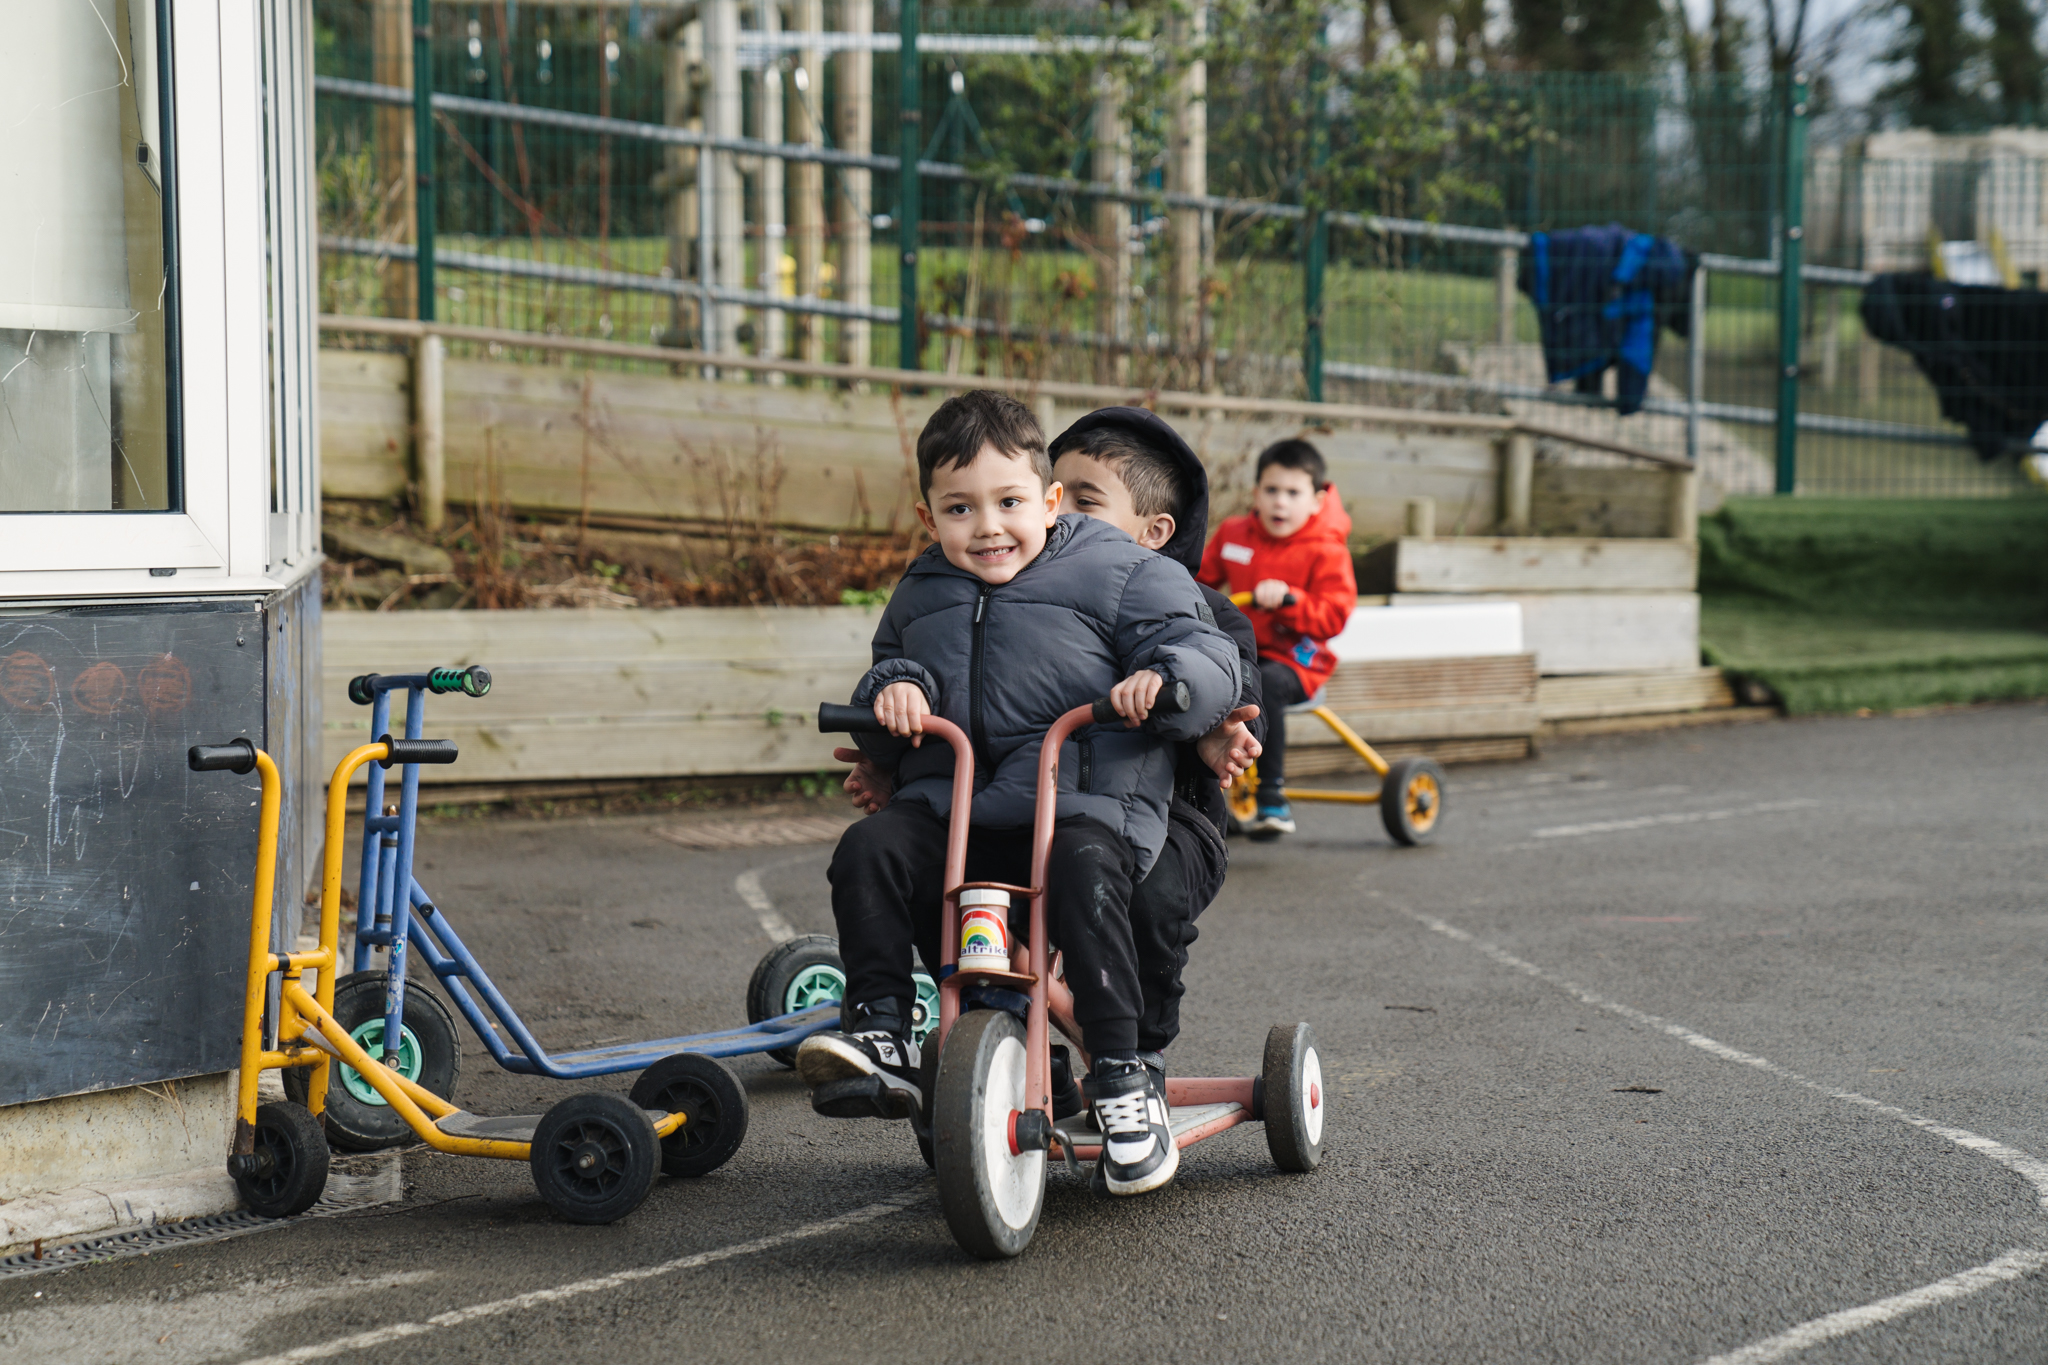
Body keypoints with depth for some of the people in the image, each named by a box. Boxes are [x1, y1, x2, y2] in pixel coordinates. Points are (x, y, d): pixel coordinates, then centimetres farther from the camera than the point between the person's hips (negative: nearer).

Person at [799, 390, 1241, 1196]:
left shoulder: (1116, 574, 4)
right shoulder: (921, 595, 19)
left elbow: (1209, 658, 0)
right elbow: (893, 661, 27)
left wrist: (1164, 679, -24)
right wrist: (892, 689, 2)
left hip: (1085, 804, -4)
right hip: (950, 807, 5)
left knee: (1083, 872, -35)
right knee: (869, 850, -22)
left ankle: (1123, 1081, -24)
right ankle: (882, 1041, -19)